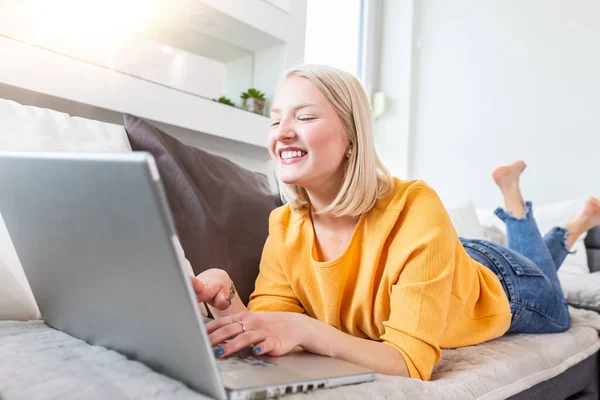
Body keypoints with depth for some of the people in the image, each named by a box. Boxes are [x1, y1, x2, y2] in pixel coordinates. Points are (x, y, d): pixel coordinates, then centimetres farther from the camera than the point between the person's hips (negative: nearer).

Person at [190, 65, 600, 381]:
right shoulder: (284, 226, -27)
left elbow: (412, 362, -44)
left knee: (557, 318, 34)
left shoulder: (416, 210, -43)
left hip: (501, 288, -3)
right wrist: (226, 303, -48)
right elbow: (266, 338, -29)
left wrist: (304, 329, -58)